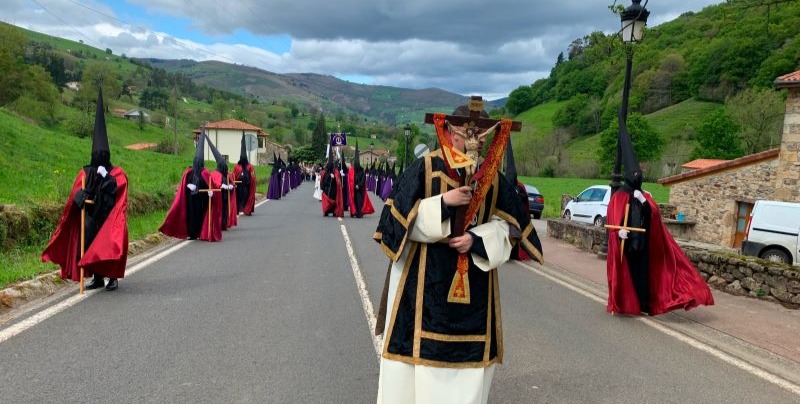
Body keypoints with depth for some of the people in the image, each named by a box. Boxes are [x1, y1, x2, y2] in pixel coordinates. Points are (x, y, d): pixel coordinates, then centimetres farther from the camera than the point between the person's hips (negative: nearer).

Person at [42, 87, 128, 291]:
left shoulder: (117, 173, 1)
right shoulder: (85, 172, 9)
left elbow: (119, 187, -16)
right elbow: (75, 194, 5)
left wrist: (106, 177, -23)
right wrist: (80, 196, -15)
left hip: (109, 216, -4)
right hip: (90, 216, 4)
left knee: (109, 245, -6)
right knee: (90, 244, 5)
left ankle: (113, 278, 1)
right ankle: (97, 277, 14)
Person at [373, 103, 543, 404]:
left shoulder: (492, 176, 4)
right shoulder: (424, 168, -8)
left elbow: (507, 225, 5)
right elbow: (398, 218, -11)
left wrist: (476, 239, -13)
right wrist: (443, 203, -19)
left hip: (473, 282, 3)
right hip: (423, 278, -3)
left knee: (468, 353, 9)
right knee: (418, 348, 4)